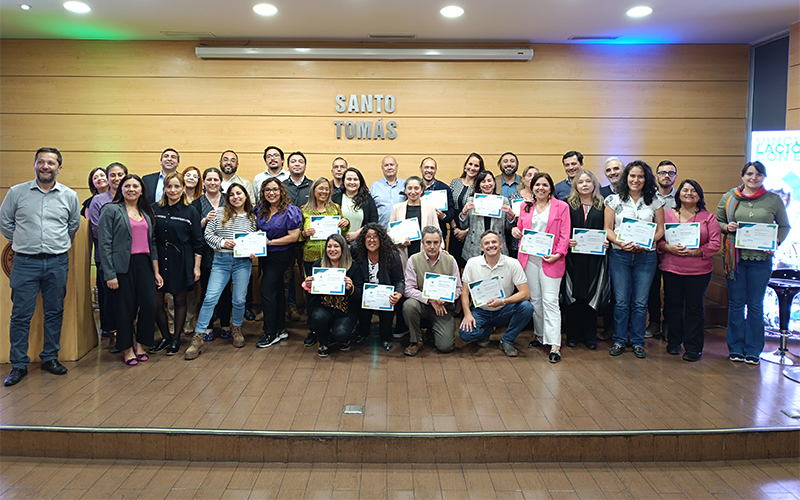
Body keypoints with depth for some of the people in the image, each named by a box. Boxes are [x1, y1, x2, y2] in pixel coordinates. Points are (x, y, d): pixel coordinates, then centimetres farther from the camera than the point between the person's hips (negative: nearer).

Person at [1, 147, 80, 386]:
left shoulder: (70, 196, 5)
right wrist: (24, 243, 12)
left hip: (57, 262, 2)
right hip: (25, 262, -1)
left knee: (54, 312, 8)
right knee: (21, 315, 0)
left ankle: (50, 357, 21)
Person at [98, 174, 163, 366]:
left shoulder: (146, 213, 16)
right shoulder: (111, 210, -1)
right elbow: (104, 244, -7)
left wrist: (156, 271, 11)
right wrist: (109, 274, -13)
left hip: (144, 264, 5)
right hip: (123, 266, -5)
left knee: (149, 306, -1)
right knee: (126, 308, 1)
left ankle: (140, 344, 19)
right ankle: (127, 349, 17)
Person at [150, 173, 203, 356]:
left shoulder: (191, 212, -1)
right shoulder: (155, 209, 4)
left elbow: (197, 243, 0)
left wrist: (197, 267, -3)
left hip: (181, 262, -2)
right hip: (158, 260, 2)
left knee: (179, 300, 7)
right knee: (156, 302, 1)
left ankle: (176, 339, 22)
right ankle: (165, 336, 22)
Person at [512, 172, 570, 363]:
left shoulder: (561, 207, 1)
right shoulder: (526, 207, 13)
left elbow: (565, 235, -2)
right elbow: (521, 227, 23)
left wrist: (558, 254, -14)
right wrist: (516, 231, 0)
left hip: (550, 259, -4)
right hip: (529, 259, 4)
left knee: (550, 301, -9)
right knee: (534, 299, 10)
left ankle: (554, 345, -9)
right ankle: (540, 334, 24)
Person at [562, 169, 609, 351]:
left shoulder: (602, 206, 10)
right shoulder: (568, 204, 5)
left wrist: (606, 243, -7)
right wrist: (566, 241, -15)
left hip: (594, 259, 1)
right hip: (573, 258, -1)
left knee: (591, 296, 4)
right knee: (572, 296, 3)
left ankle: (590, 336, 15)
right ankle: (573, 335, 13)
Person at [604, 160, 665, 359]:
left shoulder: (654, 201, 6)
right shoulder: (614, 200, 4)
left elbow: (660, 229, 6)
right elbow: (607, 229, 3)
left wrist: (644, 244, -10)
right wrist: (620, 243, -15)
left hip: (646, 256, 0)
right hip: (619, 255, 0)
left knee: (640, 303, 3)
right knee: (621, 301, 2)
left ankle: (638, 342, 16)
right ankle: (619, 341, 15)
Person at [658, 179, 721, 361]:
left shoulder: (708, 217, 4)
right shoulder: (667, 214, 7)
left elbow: (716, 243, -2)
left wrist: (695, 252, -16)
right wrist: (668, 247, -16)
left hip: (699, 270, -1)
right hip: (671, 268, 1)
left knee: (695, 307, 2)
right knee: (672, 305, 9)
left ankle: (693, 347, 11)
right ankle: (674, 342, 25)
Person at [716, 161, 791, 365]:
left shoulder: (774, 200, 3)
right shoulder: (729, 198, 4)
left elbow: (784, 226, 10)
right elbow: (717, 222, 11)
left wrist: (776, 242, -7)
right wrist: (727, 227, -10)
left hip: (761, 259, 0)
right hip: (734, 257, 1)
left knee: (755, 305, 5)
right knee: (736, 303, 7)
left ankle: (753, 350, 16)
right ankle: (735, 348, 18)